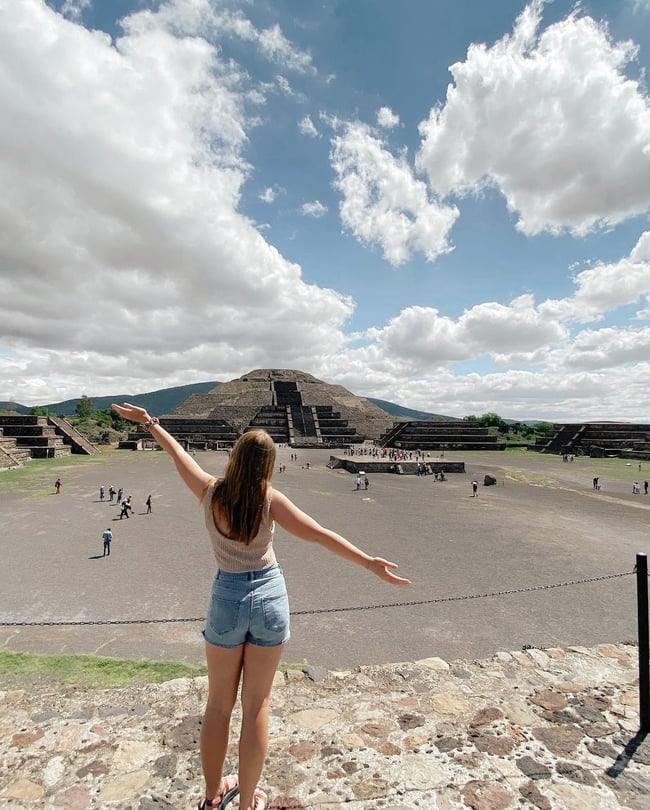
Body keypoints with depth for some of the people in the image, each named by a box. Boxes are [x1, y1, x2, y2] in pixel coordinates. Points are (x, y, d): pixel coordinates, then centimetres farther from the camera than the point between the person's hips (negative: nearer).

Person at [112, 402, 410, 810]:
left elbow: (178, 452, 4)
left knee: (219, 705, 21)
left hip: (227, 598, 2)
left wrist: (148, 422, 20)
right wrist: (369, 562, -14)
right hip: (270, 597, -1)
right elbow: (321, 535, -19)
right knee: (256, 706, 15)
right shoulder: (269, 499, -17)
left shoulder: (210, 491, -11)